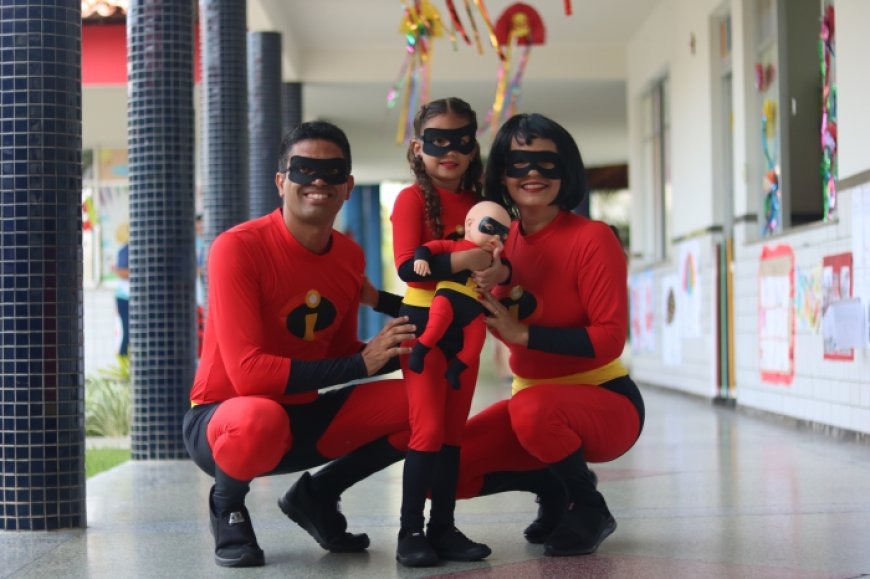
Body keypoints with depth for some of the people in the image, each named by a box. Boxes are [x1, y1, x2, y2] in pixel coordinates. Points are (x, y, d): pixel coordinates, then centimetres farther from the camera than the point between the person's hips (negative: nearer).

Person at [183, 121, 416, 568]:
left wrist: (395, 350, -9)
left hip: (303, 418, 6)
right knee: (260, 418, -41)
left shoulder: (351, 257, 0)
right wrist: (359, 363, -27)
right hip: (223, 418, -6)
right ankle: (227, 505, -4)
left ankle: (316, 495, 12)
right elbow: (247, 372, -28)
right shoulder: (237, 248, -21)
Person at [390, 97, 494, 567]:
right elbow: (407, 266, -19)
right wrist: (464, 259, -27)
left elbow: (485, 261, 14)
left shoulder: (477, 203, 10)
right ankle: (410, 531, -1)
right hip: (424, 322, -6)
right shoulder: (412, 198, -8)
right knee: (428, 429, -8)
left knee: (453, 432, 9)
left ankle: (444, 528, 16)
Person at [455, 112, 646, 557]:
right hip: (531, 400, 6)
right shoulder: (502, 241, 2)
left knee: (532, 408, -37)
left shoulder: (591, 239, -16)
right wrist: (504, 283, -31)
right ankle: (553, 489, 15)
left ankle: (590, 507, -9)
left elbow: (609, 338, -21)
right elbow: (505, 324, -12)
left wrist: (523, 333, -24)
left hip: (606, 403, -6)